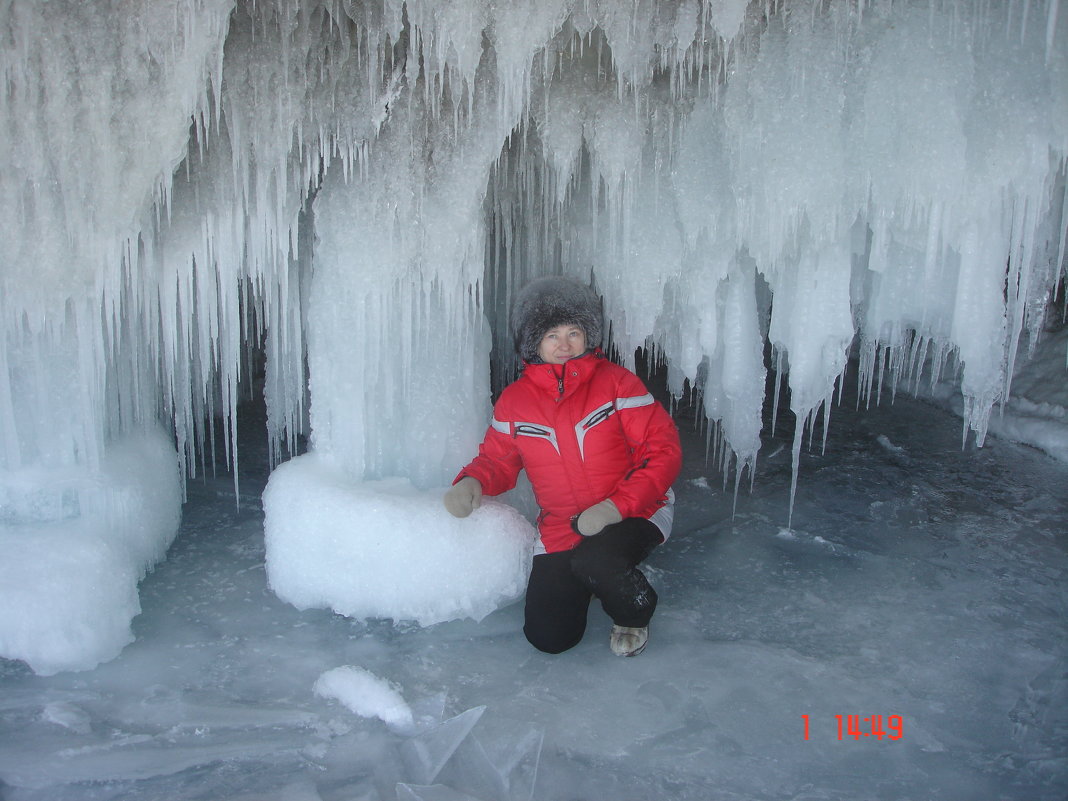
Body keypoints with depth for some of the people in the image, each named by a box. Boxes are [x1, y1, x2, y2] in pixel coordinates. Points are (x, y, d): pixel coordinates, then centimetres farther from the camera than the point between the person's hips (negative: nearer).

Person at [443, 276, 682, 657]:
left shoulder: (615, 382, -9)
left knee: (592, 562, -35)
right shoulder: (514, 401, 0)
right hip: (560, 531, 3)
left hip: (634, 514, -3)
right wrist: (472, 482, -12)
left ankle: (634, 613, 1)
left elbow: (664, 450, -11)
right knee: (548, 637, -5)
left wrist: (617, 506, -21)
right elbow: (497, 459, 12)